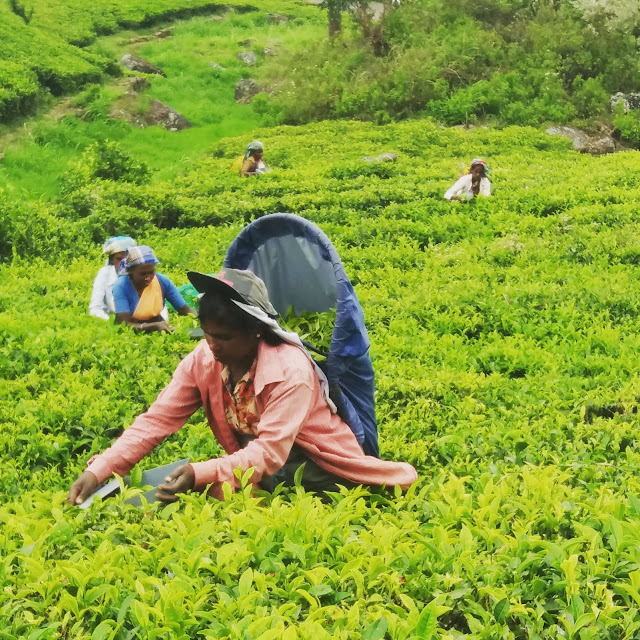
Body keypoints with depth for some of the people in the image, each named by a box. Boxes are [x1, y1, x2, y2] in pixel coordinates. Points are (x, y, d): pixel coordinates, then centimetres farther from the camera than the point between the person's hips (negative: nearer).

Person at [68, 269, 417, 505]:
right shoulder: (202, 360, -9)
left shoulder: (290, 371, -25)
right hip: (252, 465, 7)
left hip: (314, 467, -7)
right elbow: (155, 420, -11)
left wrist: (200, 474, -47)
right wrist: (98, 470, -24)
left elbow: (271, 452, -33)